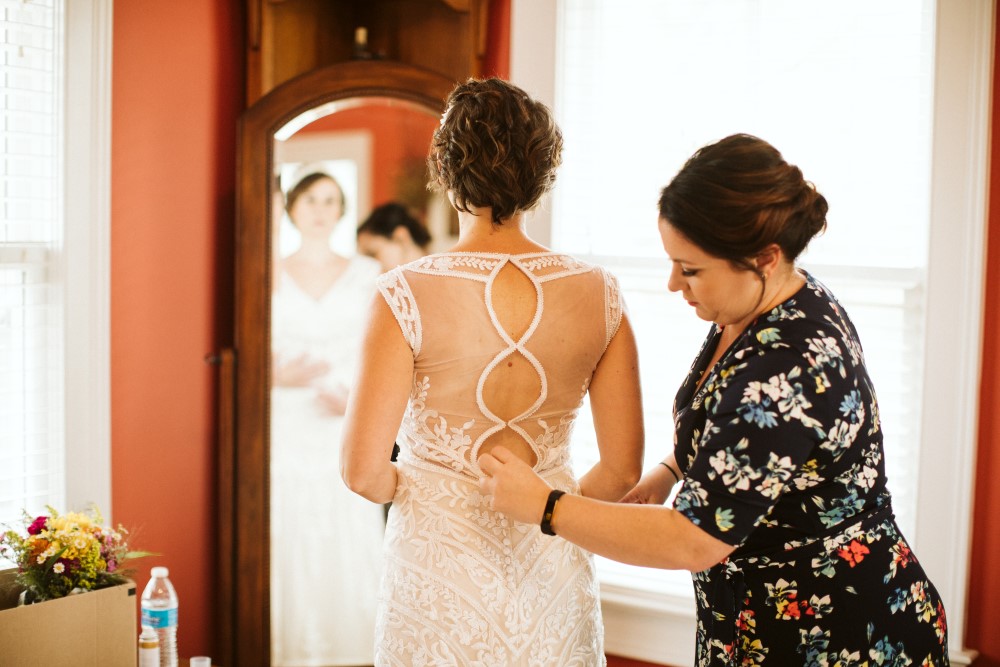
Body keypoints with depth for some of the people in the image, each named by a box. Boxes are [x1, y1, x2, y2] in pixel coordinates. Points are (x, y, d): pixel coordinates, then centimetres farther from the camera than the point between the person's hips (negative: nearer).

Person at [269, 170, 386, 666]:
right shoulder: (270, 277, 7)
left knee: (351, 548, -4)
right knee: (288, 550, -3)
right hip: (285, 435, 0)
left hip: (345, 434, 0)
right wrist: (280, 377, -14)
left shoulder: (366, 275, 8)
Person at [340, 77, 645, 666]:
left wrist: (408, 490, 6)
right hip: (552, 570, 3)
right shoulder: (598, 295, -8)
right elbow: (623, 469, -3)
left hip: (442, 559, -2)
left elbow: (363, 471, -15)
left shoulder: (407, 295, -16)